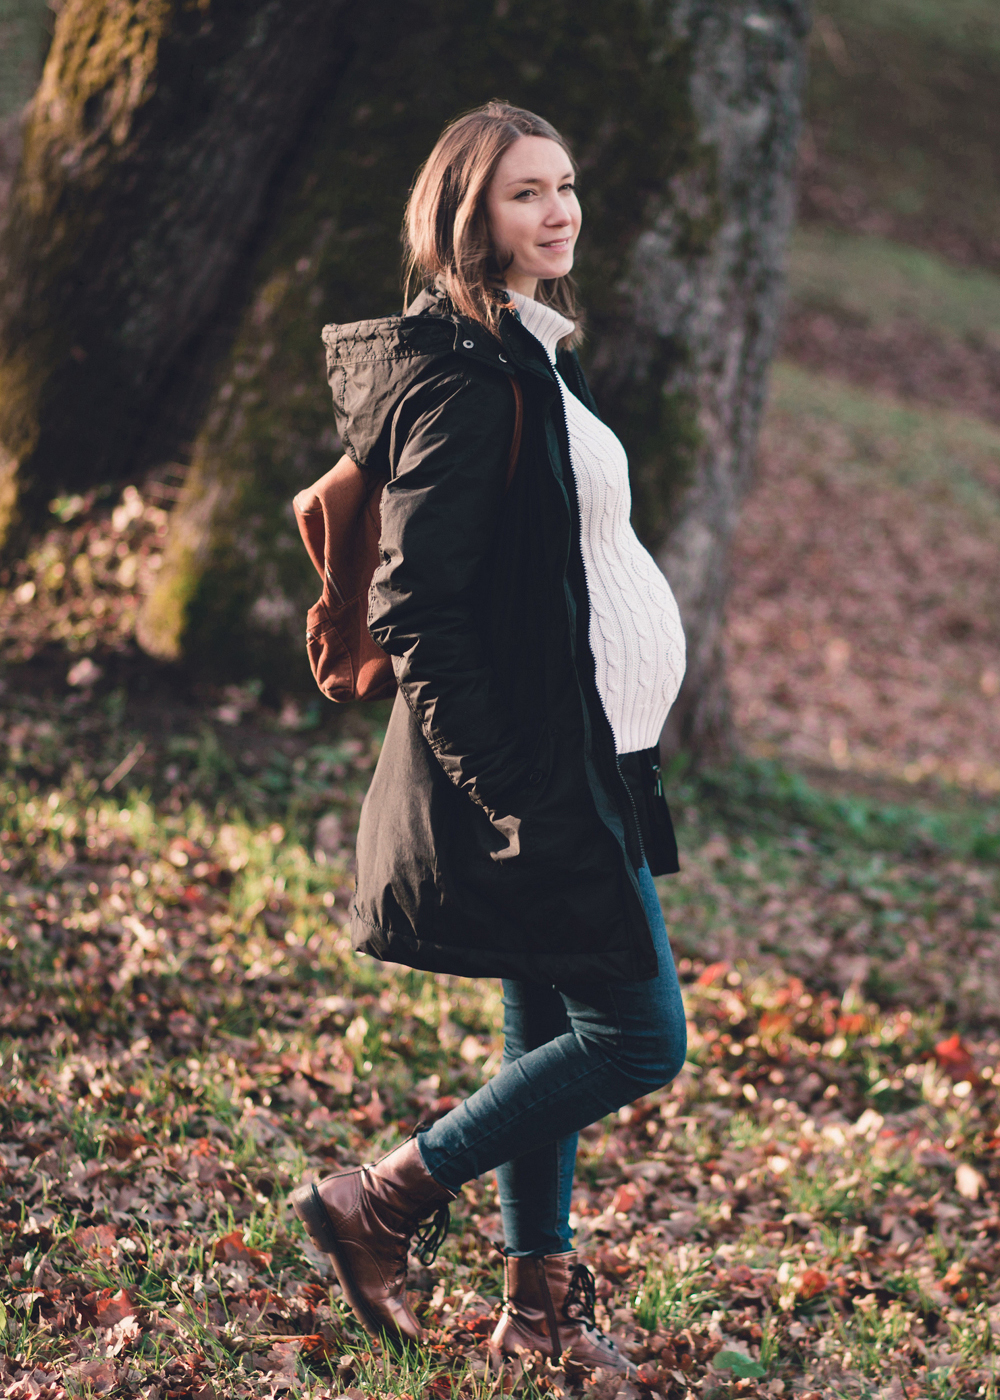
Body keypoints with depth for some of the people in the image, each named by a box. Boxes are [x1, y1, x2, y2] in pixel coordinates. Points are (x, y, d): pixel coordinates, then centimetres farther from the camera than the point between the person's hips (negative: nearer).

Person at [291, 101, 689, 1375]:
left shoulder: (528, 356, 14)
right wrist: (498, 785, -22)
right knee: (638, 1036, -5)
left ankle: (538, 1303, 25)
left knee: (551, 1034, 15)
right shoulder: (465, 375, -17)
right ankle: (375, 1207, 5)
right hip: (538, 767, -10)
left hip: (578, 756, 10)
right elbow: (416, 605, -21)